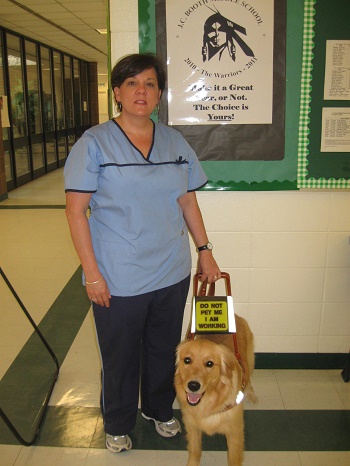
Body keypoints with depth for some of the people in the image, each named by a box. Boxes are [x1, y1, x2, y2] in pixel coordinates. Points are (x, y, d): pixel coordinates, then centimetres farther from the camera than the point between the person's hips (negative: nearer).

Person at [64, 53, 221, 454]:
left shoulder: (175, 142, 5)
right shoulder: (94, 143, -8)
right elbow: (76, 209, -11)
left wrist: (204, 250, 9)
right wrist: (92, 272, -15)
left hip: (172, 274, 4)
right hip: (118, 281, -4)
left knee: (164, 349, 20)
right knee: (120, 357, 14)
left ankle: (159, 408, 47)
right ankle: (117, 424, 41)